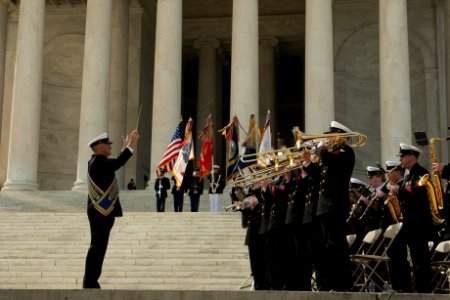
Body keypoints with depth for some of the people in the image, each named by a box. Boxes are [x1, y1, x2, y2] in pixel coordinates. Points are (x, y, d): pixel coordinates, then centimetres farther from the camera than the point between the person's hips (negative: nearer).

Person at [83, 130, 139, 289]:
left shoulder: (98, 161, 16)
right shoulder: (98, 161, -15)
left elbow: (116, 164, 25)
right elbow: (118, 163, -29)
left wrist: (126, 147, 26)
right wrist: (130, 146, -23)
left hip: (100, 211, 11)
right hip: (101, 211, -11)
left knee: (99, 246, 14)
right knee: (98, 246, -7)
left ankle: (91, 280, 19)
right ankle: (90, 282, -4)